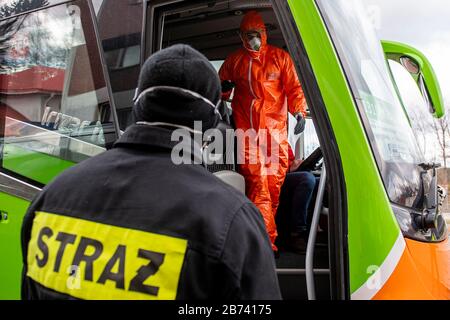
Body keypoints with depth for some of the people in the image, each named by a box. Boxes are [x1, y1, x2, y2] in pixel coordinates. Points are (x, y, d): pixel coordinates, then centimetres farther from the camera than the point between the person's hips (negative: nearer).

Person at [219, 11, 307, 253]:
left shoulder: (280, 57, 12)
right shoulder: (234, 61, 17)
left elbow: (294, 87, 6)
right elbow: (220, 90, 25)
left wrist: (299, 111, -11)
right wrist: (223, 89, 1)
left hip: (275, 130, 0)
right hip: (246, 130, 0)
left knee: (275, 183, 0)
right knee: (257, 185, -9)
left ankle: (263, 232, 18)